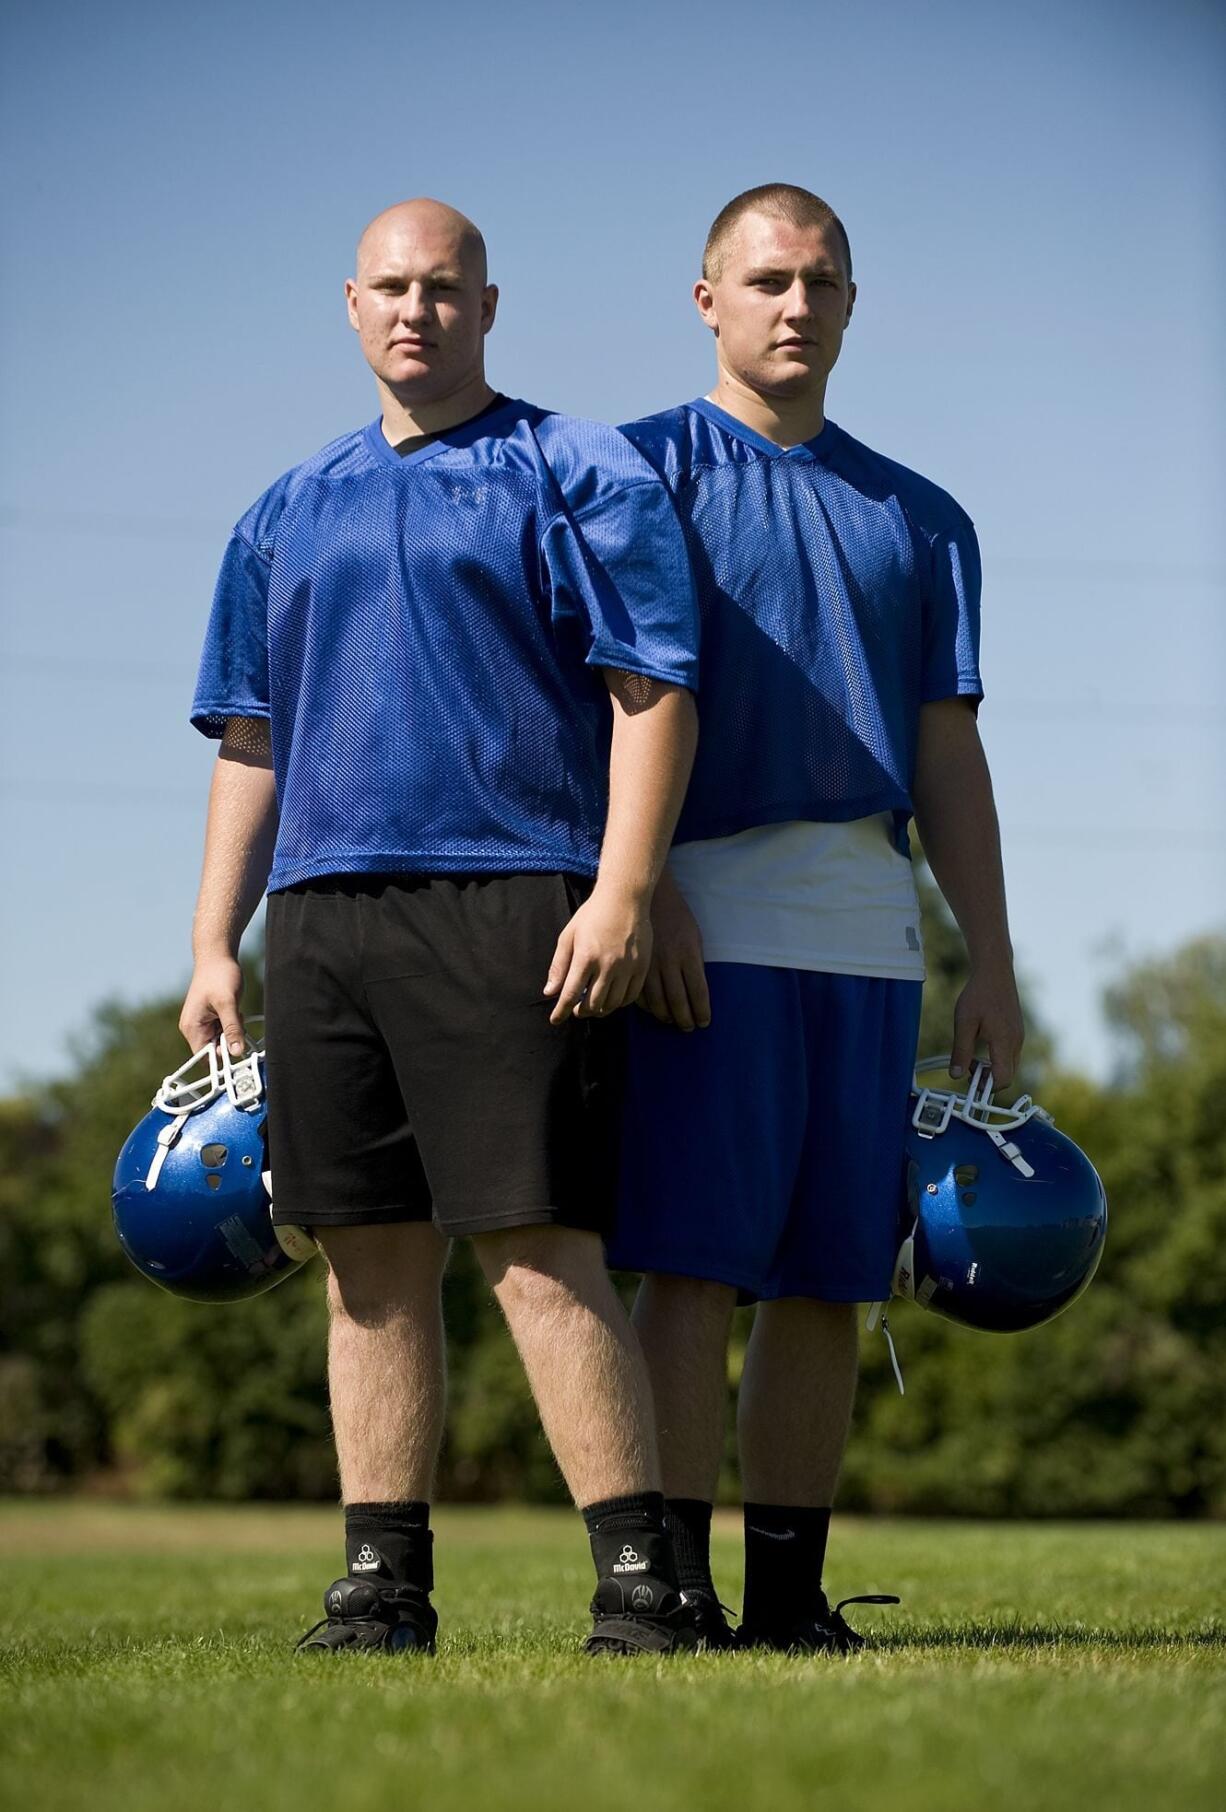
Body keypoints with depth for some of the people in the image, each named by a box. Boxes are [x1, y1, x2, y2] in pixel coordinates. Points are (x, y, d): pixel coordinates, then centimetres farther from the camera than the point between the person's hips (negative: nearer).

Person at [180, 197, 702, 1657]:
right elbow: (250, 741, 22)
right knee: (372, 1262, 5)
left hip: (509, 911, -5)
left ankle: (640, 1577, -9)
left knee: (538, 1248, -11)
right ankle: (382, 1586, 9)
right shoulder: (288, 517, 20)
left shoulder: (580, 478, 5)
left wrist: (622, 894, -13)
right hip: (323, 916, 5)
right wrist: (215, 946, 14)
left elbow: (653, 692, -2)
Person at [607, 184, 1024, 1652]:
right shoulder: (645, 469, 7)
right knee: (692, 1261, -11)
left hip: (868, 929, 5)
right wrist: (646, 889, -16)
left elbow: (948, 756, 18)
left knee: (827, 1277, 2)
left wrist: (991, 966, 10)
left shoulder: (918, 519, 21)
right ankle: (674, 1583, -12)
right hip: (703, 920, -4)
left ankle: (791, 1590, 6)